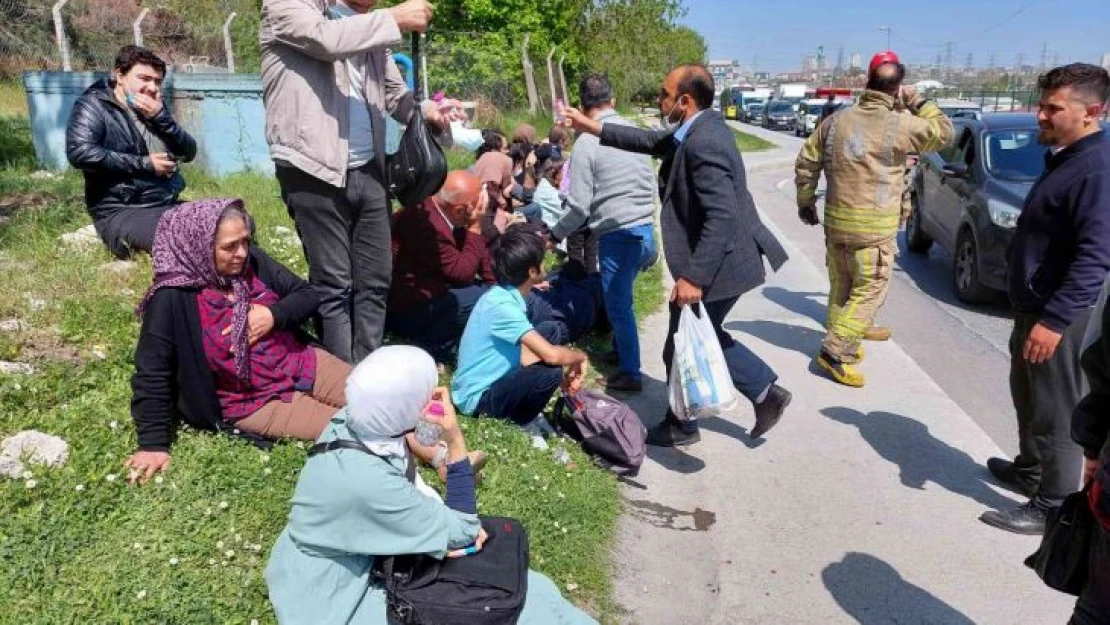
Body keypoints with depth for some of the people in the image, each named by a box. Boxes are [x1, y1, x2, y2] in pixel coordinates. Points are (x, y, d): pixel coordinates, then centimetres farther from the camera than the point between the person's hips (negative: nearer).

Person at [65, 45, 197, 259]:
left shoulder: (155, 108, 17)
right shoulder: (94, 105, -2)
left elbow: (189, 152, 7)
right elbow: (79, 152, -20)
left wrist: (161, 118, -9)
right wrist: (144, 164, -16)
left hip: (169, 205, 7)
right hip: (121, 213, -7)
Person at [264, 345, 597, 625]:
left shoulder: (352, 421, -14)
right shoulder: (366, 482, -36)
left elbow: (406, 502, 1)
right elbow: (463, 531, -23)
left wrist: (457, 524, -13)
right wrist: (455, 440, -29)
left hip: (356, 559, 7)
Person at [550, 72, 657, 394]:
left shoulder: (587, 142, -11)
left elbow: (579, 206, -12)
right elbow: (651, 186, 14)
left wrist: (554, 235, 3)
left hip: (617, 235, -7)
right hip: (646, 229, 7)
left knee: (619, 305, 5)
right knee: (619, 299, 23)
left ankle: (630, 374, 14)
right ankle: (620, 350, 38)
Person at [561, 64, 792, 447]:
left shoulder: (703, 143, -25)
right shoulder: (697, 130, 6)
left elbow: (722, 217, -31)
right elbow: (654, 142, 21)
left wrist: (693, 277, -31)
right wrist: (593, 128, 20)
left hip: (715, 266, -10)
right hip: (717, 261, 10)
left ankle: (680, 426, 28)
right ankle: (765, 392, 27)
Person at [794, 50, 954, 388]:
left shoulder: (837, 120, 5)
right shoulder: (899, 125, -10)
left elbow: (806, 161, 10)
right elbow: (943, 132, 4)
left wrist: (805, 201, 21)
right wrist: (917, 100, 10)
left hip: (835, 220, 6)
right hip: (874, 226, -5)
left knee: (841, 286, 17)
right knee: (870, 291, 2)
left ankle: (843, 341, 27)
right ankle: (835, 351, -4)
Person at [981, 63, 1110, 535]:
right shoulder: (1065, 158, 11)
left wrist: (1055, 319, -31)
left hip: (1056, 313, -10)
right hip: (1033, 305, 10)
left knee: (1056, 410, 1)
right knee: (1027, 395, 23)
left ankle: (1053, 507, 13)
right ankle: (1030, 470, 40)